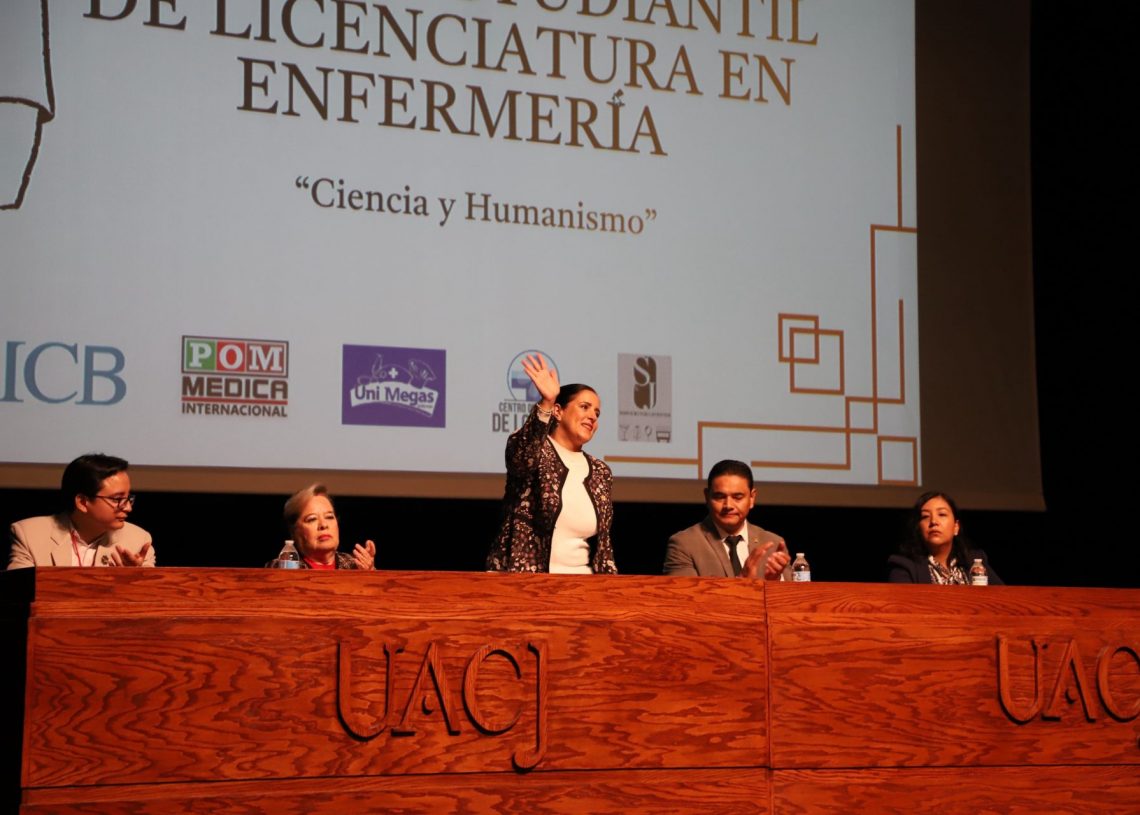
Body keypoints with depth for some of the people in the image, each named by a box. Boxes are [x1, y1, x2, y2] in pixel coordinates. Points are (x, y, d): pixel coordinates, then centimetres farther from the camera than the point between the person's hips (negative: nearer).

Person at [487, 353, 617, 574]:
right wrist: (545, 403, -40)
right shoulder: (534, 451, -2)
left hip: (580, 582, 5)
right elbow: (521, 455, -28)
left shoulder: (600, 473, 14)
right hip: (523, 579, -5)